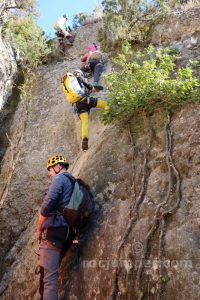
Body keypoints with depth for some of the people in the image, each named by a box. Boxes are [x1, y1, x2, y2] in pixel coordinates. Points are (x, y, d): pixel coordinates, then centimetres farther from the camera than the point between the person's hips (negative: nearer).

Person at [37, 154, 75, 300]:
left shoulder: (59, 178, -3)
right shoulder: (74, 182, 23)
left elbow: (47, 205, -13)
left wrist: (39, 229, -2)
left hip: (53, 230, -9)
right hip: (66, 232, 9)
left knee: (48, 274, -10)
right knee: (50, 272, 16)